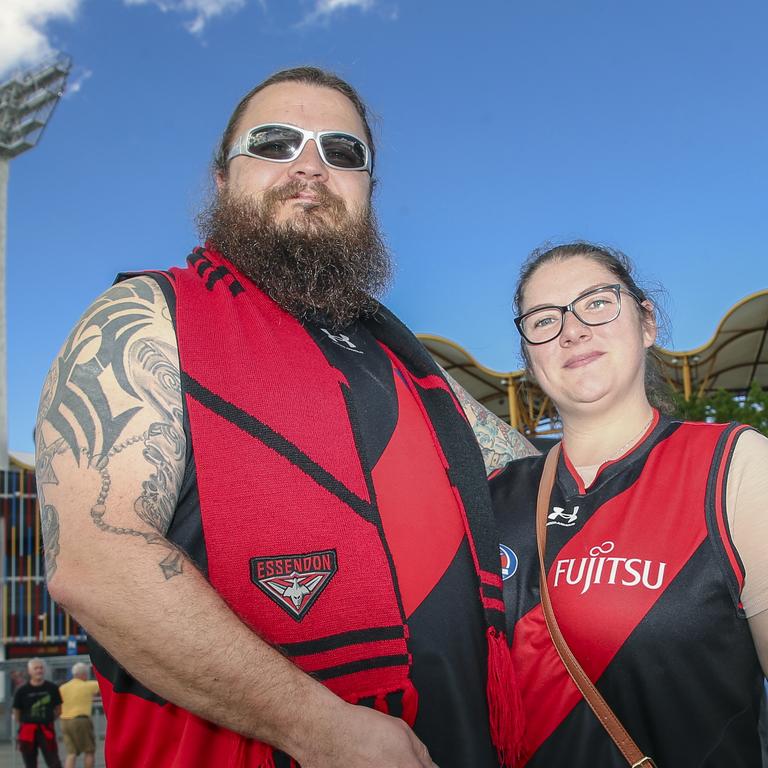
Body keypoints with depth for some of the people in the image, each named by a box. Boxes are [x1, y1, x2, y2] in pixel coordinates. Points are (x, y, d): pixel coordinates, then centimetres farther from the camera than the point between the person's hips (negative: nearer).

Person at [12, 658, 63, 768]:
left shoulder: (52, 688, 1)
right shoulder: (22, 690, -4)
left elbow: (58, 709, 10)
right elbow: (16, 712, 3)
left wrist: (48, 719, 5)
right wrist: (25, 724, 5)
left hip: (47, 730, 0)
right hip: (27, 731, 0)